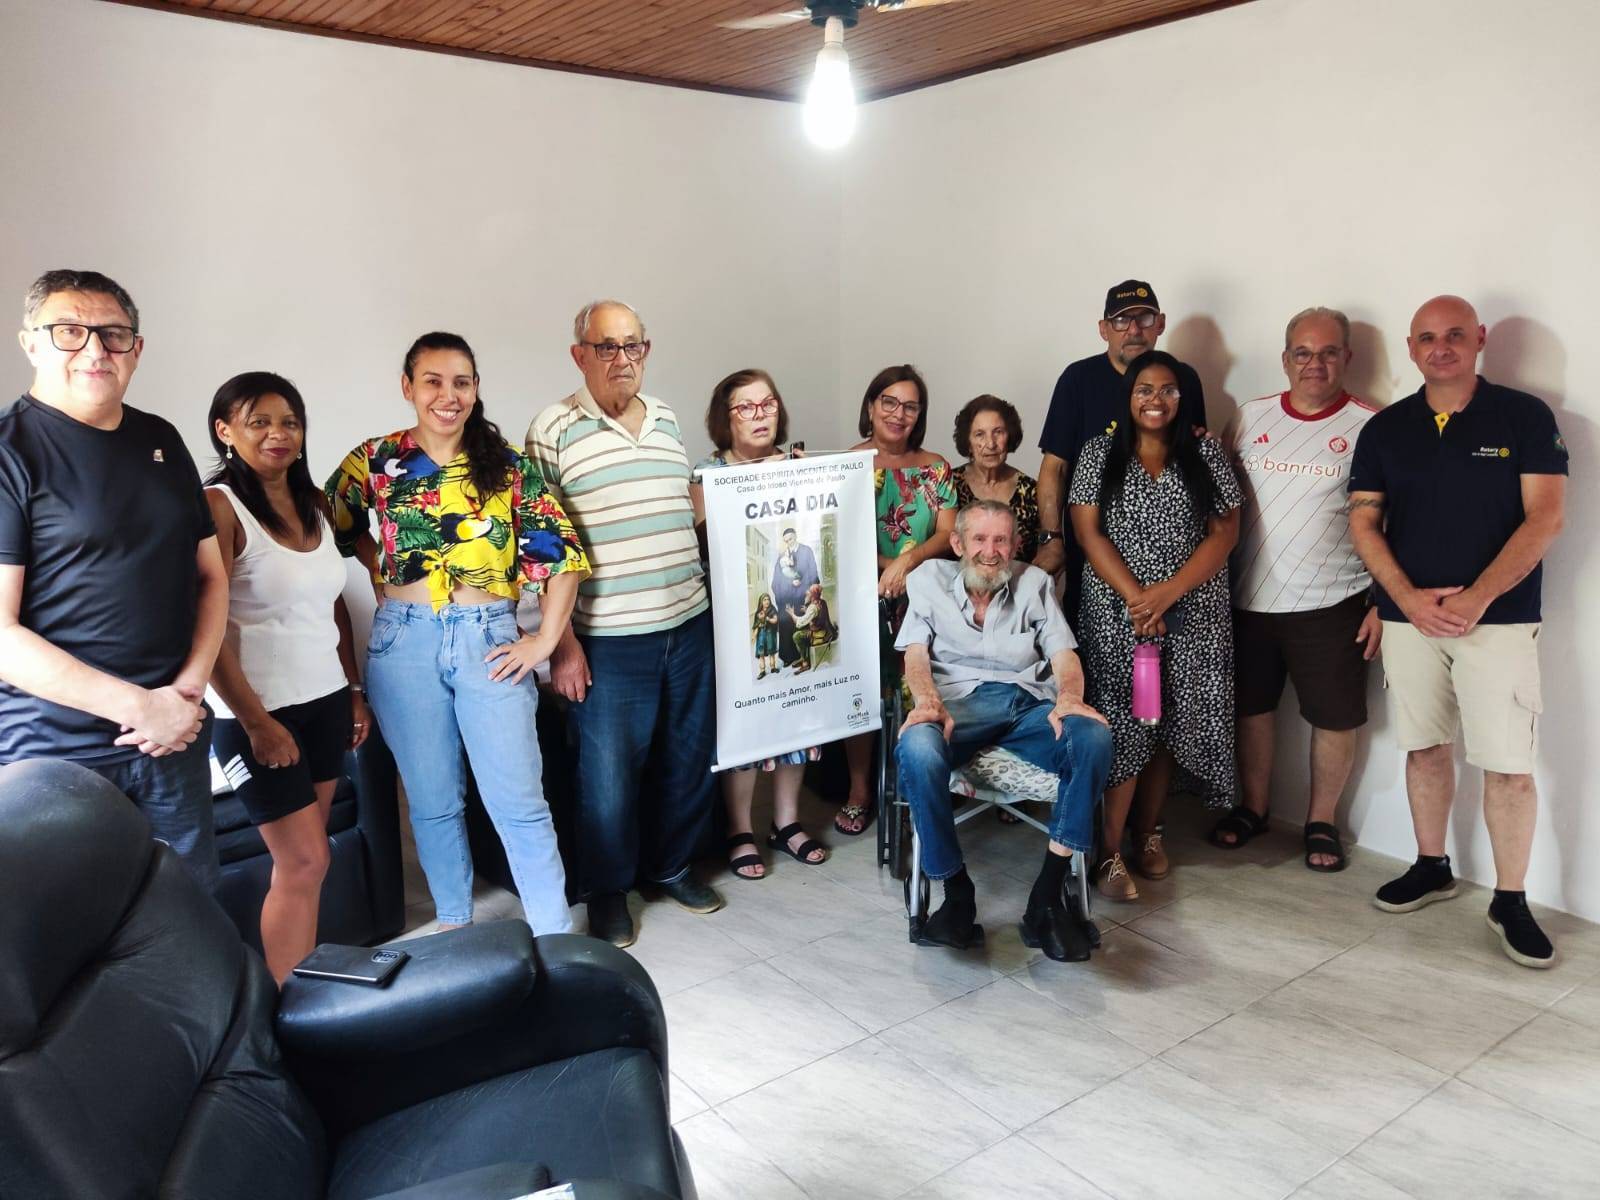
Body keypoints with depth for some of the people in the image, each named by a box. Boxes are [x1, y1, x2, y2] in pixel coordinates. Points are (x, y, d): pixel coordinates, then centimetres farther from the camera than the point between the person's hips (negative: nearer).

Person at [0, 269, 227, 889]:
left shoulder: (162, 441, 10)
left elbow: (211, 575, 11)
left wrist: (188, 689, -5)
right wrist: (138, 707, -16)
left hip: (176, 735, 5)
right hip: (56, 747, -5)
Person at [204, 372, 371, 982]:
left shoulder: (315, 504, 8)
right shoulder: (218, 507, -12)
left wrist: (355, 691, 13)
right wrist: (257, 721, -16)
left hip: (325, 701, 6)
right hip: (258, 711, -6)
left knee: (304, 857, 12)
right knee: (305, 861, -5)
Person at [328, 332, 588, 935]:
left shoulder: (508, 465, 0)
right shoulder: (375, 460, 2)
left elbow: (562, 553, -1)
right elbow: (331, 528, 14)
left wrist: (546, 639, -6)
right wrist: (382, 570, 3)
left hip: (488, 640, -1)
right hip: (405, 641, 1)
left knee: (519, 801, 0)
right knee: (433, 800, 13)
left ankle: (555, 936, 10)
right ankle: (453, 922, 31)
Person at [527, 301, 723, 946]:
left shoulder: (666, 420, 11)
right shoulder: (553, 430, -7)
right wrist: (562, 642, -11)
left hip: (688, 624, 6)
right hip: (609, 638, -5)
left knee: (688, 755, 15)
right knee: (609, 769, 5)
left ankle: (671, 862, 37)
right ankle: (607, 889, 26)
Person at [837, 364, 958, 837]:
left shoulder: (935, 467, 12)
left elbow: (947, 534, 2)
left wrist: (908, 560, -15)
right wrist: (886, 567, -16)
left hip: (920, 599, 2)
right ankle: (859, 789, -2)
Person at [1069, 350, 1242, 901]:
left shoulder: (1205, 454, 6)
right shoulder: (1099, 452, 4)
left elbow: (1225, 532, 0)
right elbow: (1088, 532, -3)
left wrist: (1167, 592, -12)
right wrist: (1136, 597, -14)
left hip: (1191, 613, 2)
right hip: (1117, 612, -2)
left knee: (1168, 723, 6)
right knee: (1123, 725, -6)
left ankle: (1147, 830, 24)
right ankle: (1109, 850, 2)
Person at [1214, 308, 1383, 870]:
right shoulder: (1249, 418, 4)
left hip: (1332, 604, -3)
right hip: (1249, 597, 3)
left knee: (1335, 718, 6)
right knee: (1251, 708, 14)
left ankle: (1321, 823, 25)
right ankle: (1252, 808, 32)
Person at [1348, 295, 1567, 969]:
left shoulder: (1525, 417, -1)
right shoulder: (1384, 429, 7)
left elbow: (1544, 518, -7)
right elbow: (1364, 522, 5)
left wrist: (1477, 598, -16)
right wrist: (1406, 597, -9)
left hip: (1499, 617, -3)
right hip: (1408, 615, 3)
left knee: (1507, 763, -2)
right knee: (1425, 747, 13)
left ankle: (1510, 902, 11)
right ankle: (1431, 869, 29)